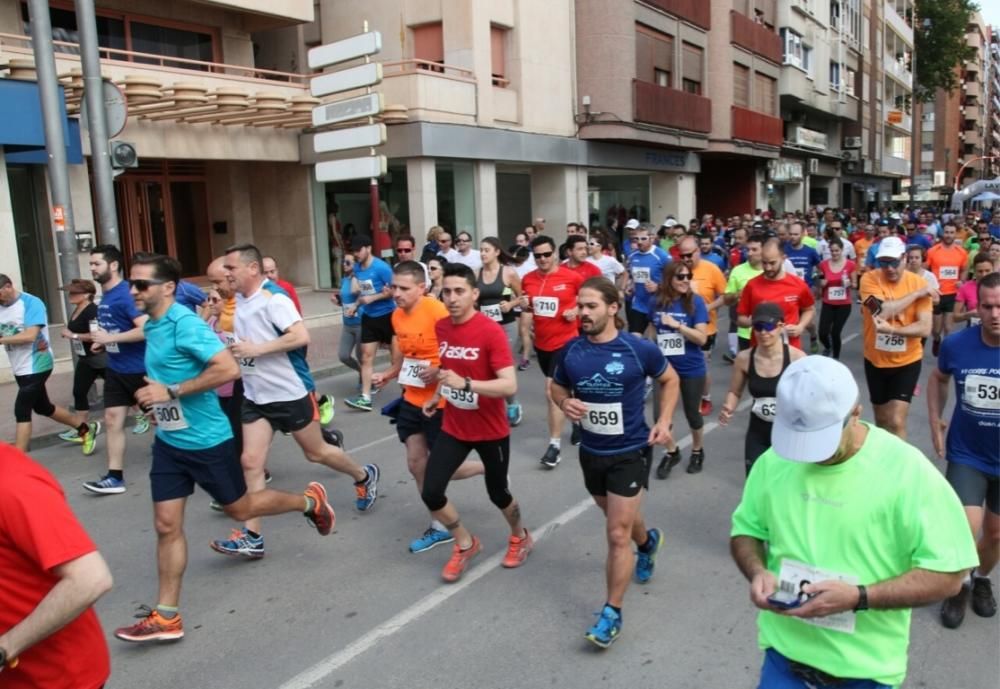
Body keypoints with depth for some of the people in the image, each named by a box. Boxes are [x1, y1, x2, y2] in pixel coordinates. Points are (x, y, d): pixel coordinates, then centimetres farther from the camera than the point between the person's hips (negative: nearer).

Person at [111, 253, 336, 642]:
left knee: (239, 508, 11)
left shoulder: (184, 323, -20)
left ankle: (310, 502, 35)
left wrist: (171, 392, -27)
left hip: (205, 439, -7)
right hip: (168, 441, 8)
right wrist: (157, 399, 9)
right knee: (166, 525, 6)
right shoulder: (151, 326, 6)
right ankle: (166, 617, 15)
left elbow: (228, 368, -30)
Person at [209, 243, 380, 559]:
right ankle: (252, 537, 3)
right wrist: (228, 344, 5)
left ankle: (364, 477, 36)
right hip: (255, 397, 7)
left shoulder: (273, 298, -19)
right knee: (250, 461, -2)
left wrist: (257, 349, -27)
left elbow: (301, 336, -29)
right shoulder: (240, 300, 7)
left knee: (316, 452, 10)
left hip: (290, 392, -7)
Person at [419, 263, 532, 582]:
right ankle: (465, 544, 23)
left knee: (498, 493, 13)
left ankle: (520, 538, 46)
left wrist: (465, 384, -39)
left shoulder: (491, 331, -22)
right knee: (430, 493, -4)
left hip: (491, 431, -5)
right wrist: (438, 395, 6)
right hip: (453, 428, 5)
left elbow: (509, 385, -28)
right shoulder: (441, 327, -2)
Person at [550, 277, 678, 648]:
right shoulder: (571, 350, -10)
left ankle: (612, 612, 12)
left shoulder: (639, 349, -17)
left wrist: (663, 421, -10)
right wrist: (565, 402, -15)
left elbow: (670, 380, 2)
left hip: (630, 453, -4)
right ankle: (648, 541, 60)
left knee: (617, 534, -4)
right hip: (591, 451, 4)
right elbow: (557, 385, 8)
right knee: (620, 519, 26)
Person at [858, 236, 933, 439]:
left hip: (907, 361, -1)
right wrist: (916, 294, -21)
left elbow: (925, 329, -17)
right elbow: (882, 311, -28)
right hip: (875, 360, 2)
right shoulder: (869, 279, -12)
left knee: (896, 422, -9)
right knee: (881, 419, 18)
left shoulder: (919, 283, -11)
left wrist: (890, 329, -32)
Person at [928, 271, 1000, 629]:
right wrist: (935, 421, 2)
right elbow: (938, 377, 9)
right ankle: (961, 583, 21)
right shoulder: (956, 344, -14)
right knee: (965, 530, -10)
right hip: (966, 454, 0)